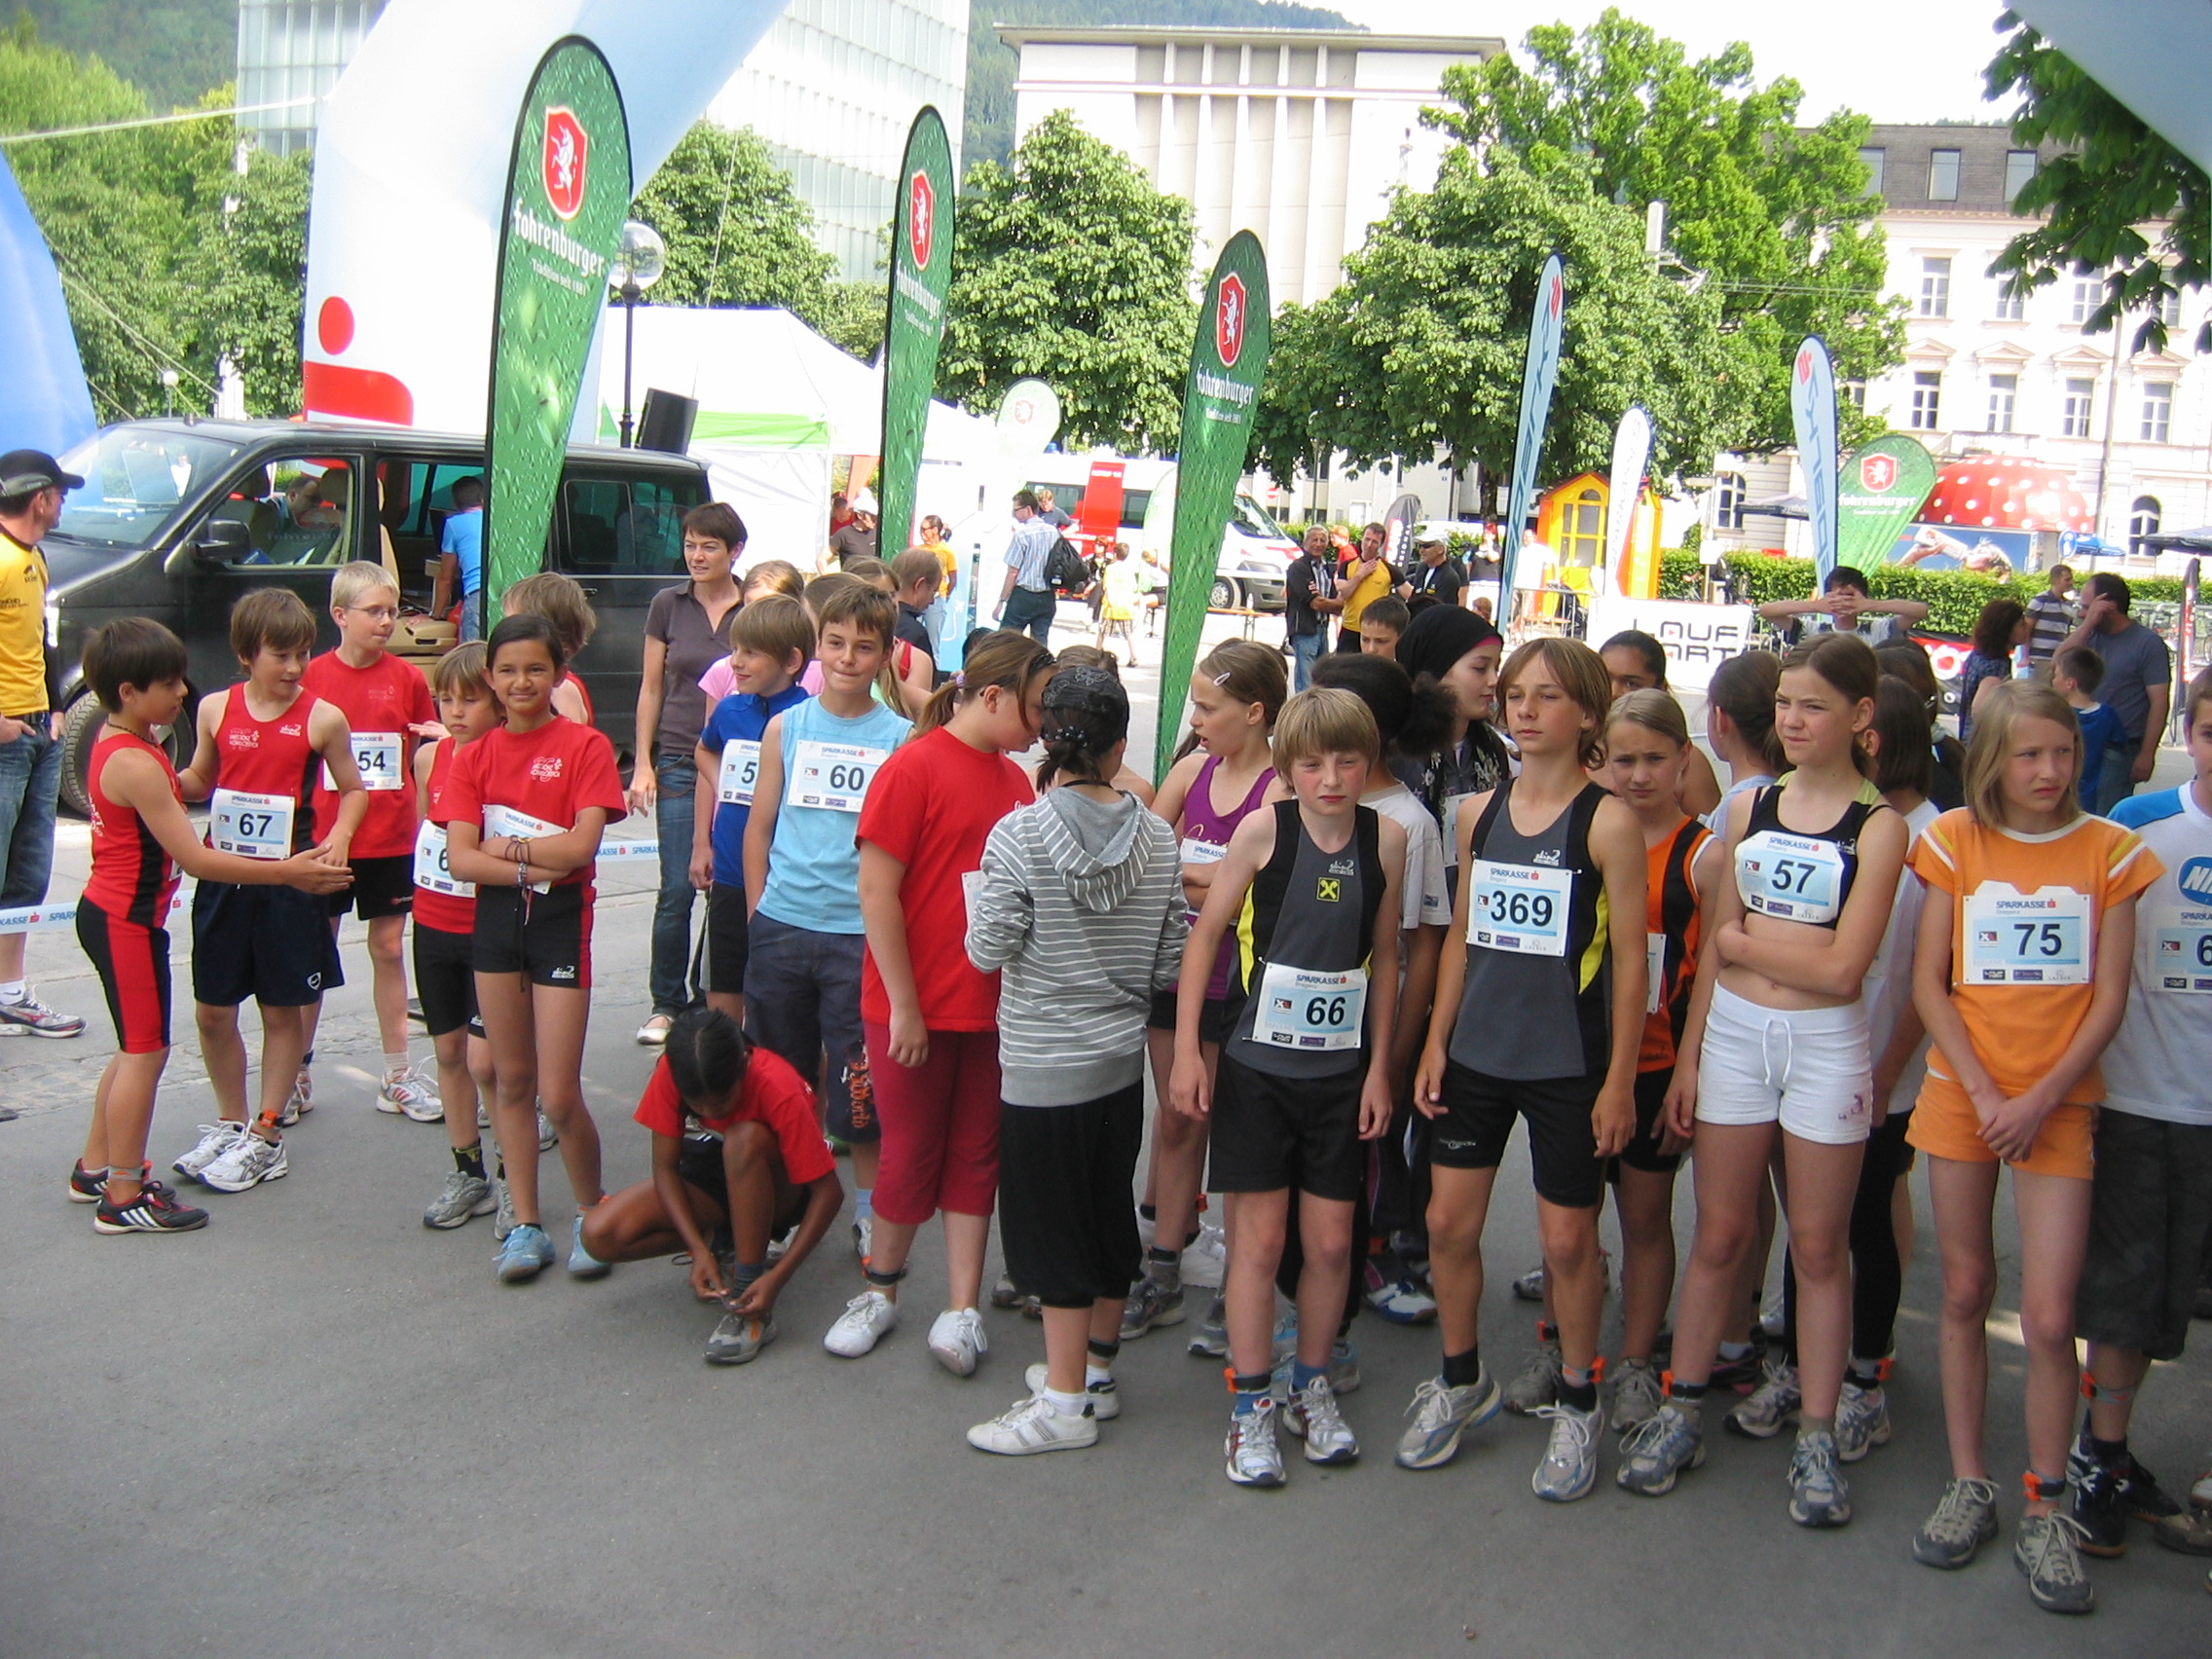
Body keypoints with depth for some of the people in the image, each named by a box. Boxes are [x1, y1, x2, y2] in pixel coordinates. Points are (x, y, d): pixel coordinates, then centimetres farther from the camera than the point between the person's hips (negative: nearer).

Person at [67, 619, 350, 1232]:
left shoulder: (116, 742, 7)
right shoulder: (137, 765, -23)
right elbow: (196, 859, -24)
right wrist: (286, 871, -23)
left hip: (109, 911, 10)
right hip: (127, 921, -10)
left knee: (137, 1049, 19)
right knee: (146, 1051, -3)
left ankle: (95, 1170, 29)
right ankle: (124, 1199, 5)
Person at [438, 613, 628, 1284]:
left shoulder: (585, 746, -4)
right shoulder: (475, 756, 6)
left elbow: (582, 844, -15)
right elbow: (460, 858, -4)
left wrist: (504, 846, -8)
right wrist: (533, 864, -16)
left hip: (561, 920, -4)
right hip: (494, 920, 4)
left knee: (558, 1094, -5)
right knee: (511, 1080, 10)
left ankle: (592, 1215, 16)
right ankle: (526, 1225, 20)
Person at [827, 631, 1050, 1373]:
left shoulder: (1014, 782, 8)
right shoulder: (914, 767, -12)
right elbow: (877, 890, -15)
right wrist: (904, 1005, -15)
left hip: (992, 1005, 6)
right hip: (915, 1006, -6)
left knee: (976, 1156, 8)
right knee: (912, 1152, 7)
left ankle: (961, 1312, 15)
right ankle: (880, 1292, 27)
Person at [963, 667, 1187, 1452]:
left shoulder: (1018, 835, -16)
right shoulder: (1157, 838, -3)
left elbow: (988, 950, -12)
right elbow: (1171, 962, 1)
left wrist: (981, 889, 5)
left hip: (1043, 1063, -5)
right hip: (1122, 1057, 5)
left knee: (1050, 1225, 4)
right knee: (1109, 1212, 17)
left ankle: (1065, 1402, 12)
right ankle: (1096, 1370, 32)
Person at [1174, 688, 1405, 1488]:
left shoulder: (1386, 838, -3)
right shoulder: (1264, 830, -11)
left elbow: (1384, 957, 5)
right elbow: (1206, 932, -5)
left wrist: (1379, 1067, 5)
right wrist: (1186, 1049, -8)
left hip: (1341, 1070, 2)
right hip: (1258, 1064, -2)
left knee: (1331, 1241, 9)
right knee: (1259, 1236, 3)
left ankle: (1312, 1385, 29)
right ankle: (1250, 1406, 16)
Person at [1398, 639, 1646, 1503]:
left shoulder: (1607, 822, -10)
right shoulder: (1479, 813, 5)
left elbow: (1630, 960, -9)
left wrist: (1619, 1080, -10)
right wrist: (1435, 1041, 7)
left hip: (1567, 1067, -4)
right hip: (1476, 1055, 4)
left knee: (1567, 1240, 6)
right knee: (1449, 1222, 7)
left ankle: (1576, 1405, 26)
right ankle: (1461, 1381, 30)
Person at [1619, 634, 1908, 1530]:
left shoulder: (1878, 826, -6)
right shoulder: (1749, 809, 7)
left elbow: (1841, 969, -14)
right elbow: (1713, 948, 8)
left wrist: (1741, 939, -4)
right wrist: (1688, 1058, 4)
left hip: (1826, 1046, -3)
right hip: (1734, 1032, 3)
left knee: (1818, 1246, 6)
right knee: (1719, 1234, 9)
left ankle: (1816, 1437, 15)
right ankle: (1683, 1411, 20)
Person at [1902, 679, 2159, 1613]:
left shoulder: (2109, 851, 1)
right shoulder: (1955, 841, 1)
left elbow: (2108, 998, -1)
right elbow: (1929, 984, 0)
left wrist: (2041, 1098, -11)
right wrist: (1984, 1091, -9)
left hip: (2058, 1104, -1)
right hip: (1961, 1094, 1)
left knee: (2049, 1316, -6)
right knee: (1965, 1292, 9)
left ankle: (2046, 1511, 9)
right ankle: (1968, 1483, 22)